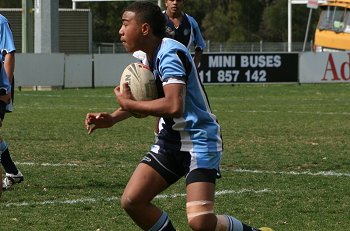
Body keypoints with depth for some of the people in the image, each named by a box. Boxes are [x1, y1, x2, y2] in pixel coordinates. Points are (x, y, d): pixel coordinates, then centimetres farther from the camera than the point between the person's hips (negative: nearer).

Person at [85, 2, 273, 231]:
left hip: (199, 142, -9)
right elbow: (146, 100, 23)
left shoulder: (169, 54, -21)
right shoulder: (150, 55, 8)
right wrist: (112, 119, 6)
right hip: (170, 142, 9)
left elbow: (174, 106, -34)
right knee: (132, 201, -2)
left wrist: (128, 104, -22)